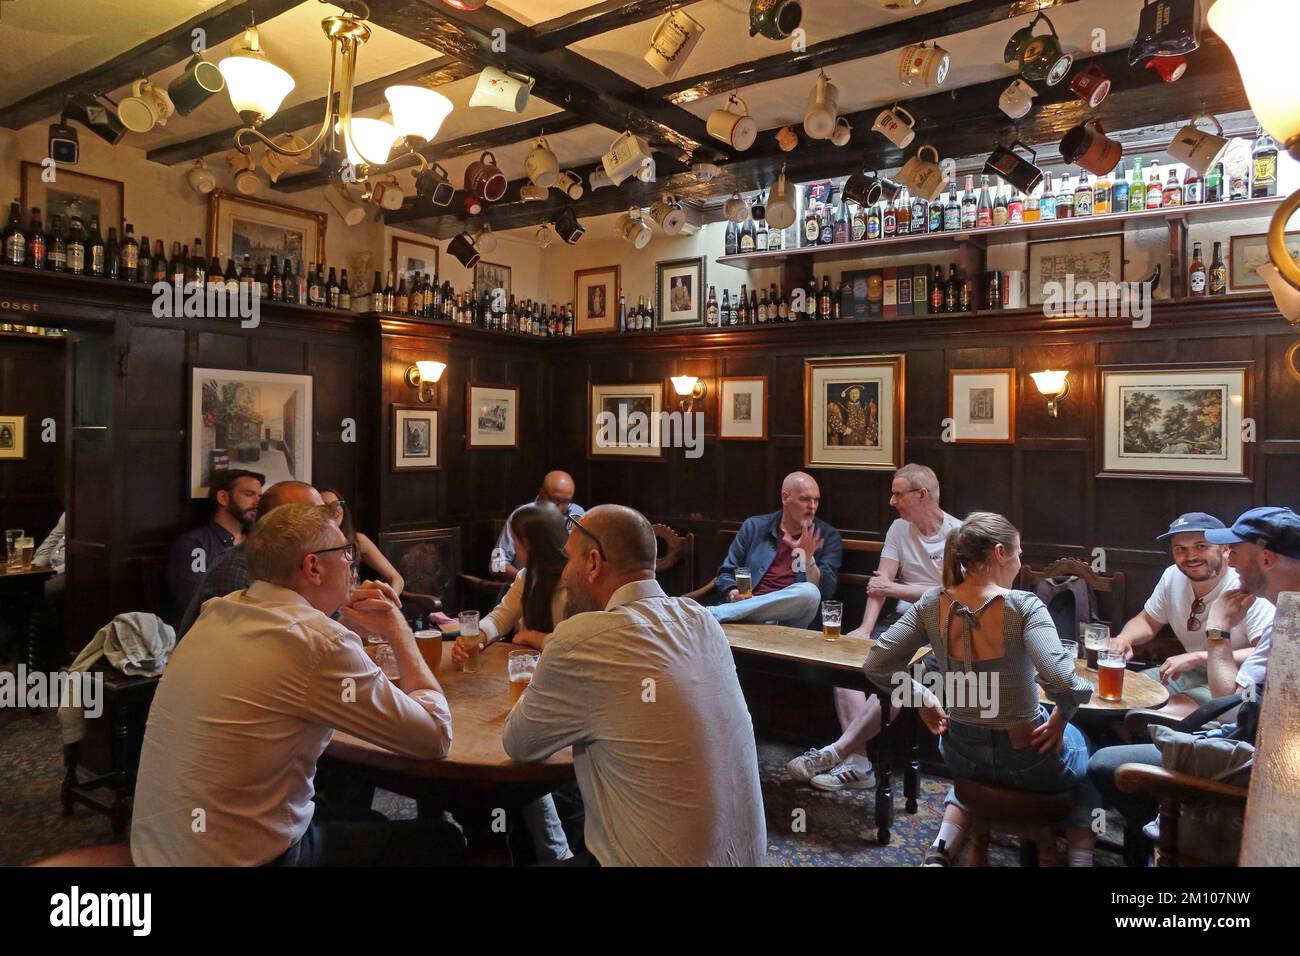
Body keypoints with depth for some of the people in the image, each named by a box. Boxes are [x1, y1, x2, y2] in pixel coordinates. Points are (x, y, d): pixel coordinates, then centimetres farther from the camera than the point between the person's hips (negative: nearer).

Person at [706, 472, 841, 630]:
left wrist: (808, 559, -15)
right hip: (747, 608, -2)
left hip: (789, 618, 3)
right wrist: (733, 593, -7)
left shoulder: (828, 537, 10)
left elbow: (825, 592, 1)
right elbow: (726, 573, 15)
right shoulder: (754, 527, 14)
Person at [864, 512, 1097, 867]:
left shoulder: (931, 604, -12)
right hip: (1026, 760, -2)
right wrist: (1060, 717, -15)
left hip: (960, 754, 3)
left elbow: (876, 666, -10)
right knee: (1084, 769, 35)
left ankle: (939, 853, 20)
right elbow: (1062, 683, -35)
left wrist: (924, 700, 3)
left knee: (975, 775, 42)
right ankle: (1080, 858, 23)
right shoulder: (1023, 606, -24)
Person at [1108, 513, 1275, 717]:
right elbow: (1148, 622, 13)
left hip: (1234, 684, -6)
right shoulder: (1173, 576, -1)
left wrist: (1198, 658, -32)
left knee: (1164, 715, -29)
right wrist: (1124, 638, -10)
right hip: (1190, 673, 7)